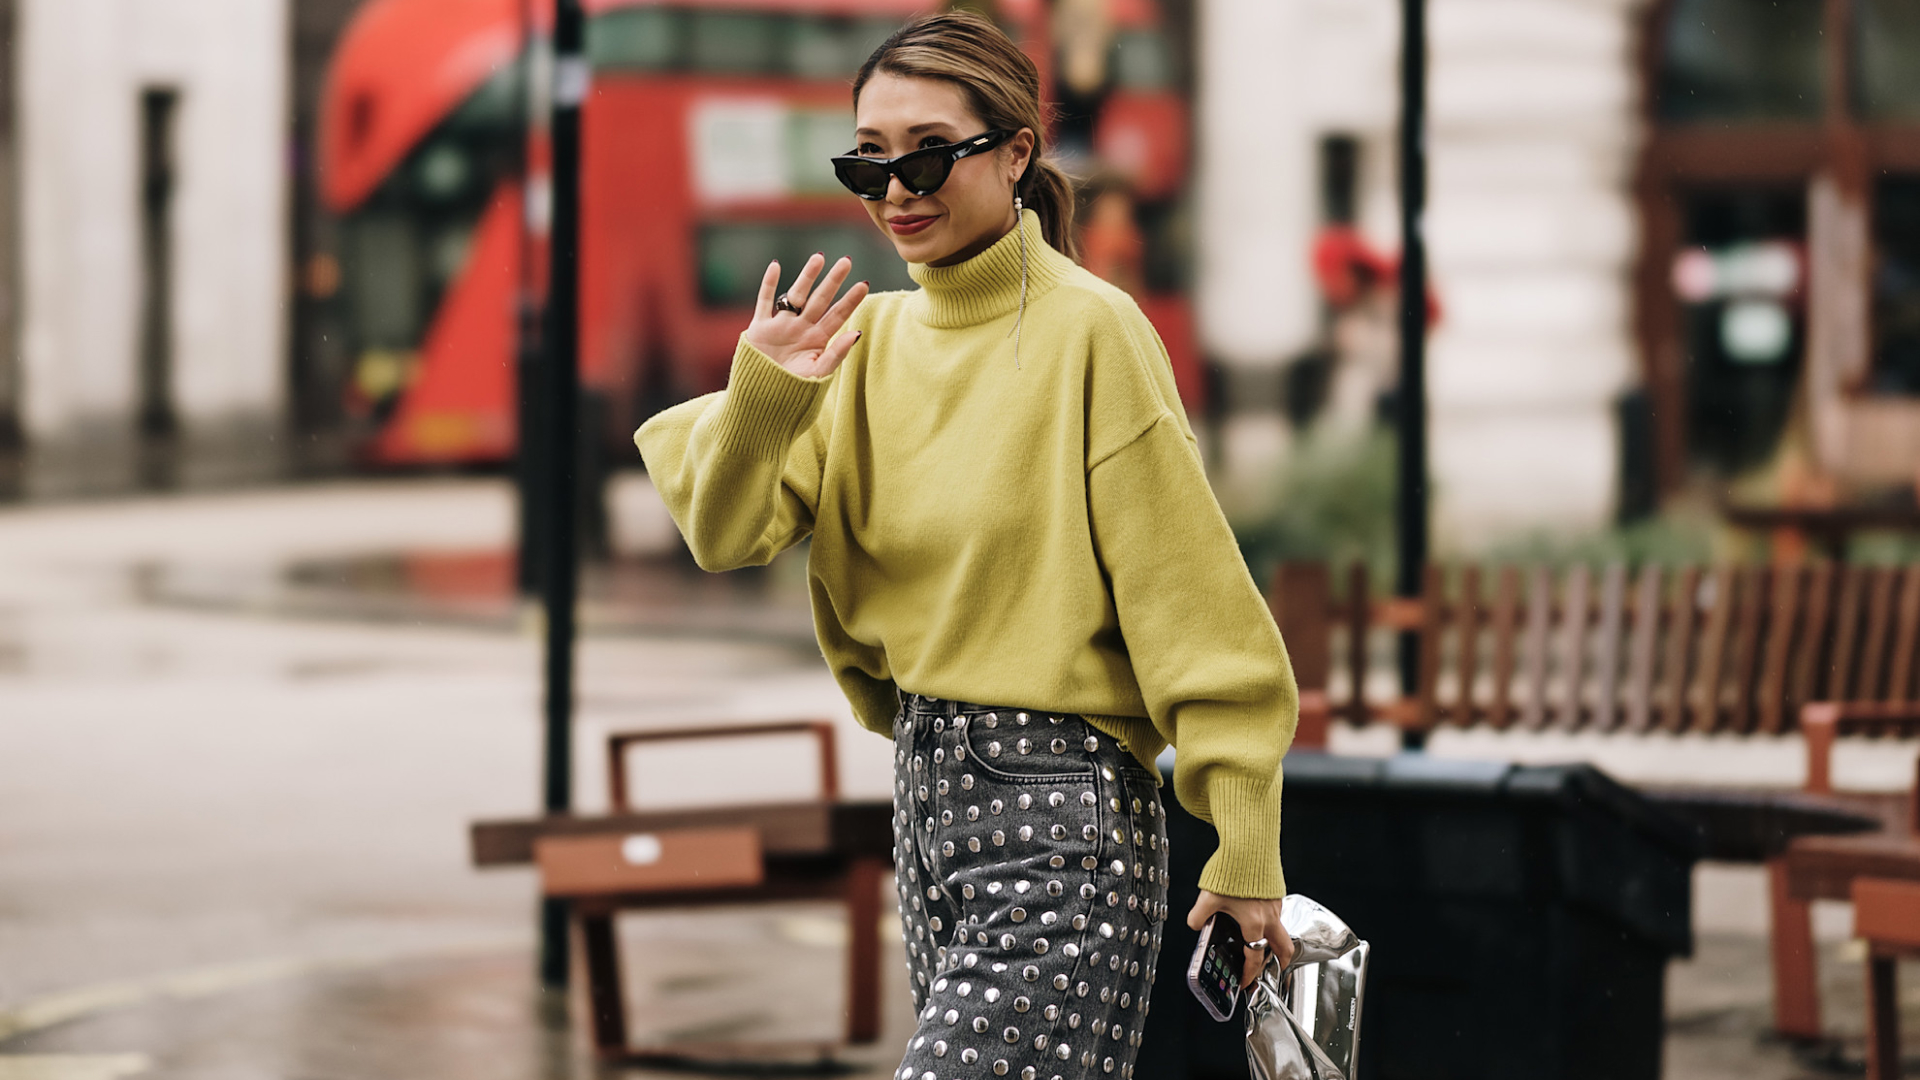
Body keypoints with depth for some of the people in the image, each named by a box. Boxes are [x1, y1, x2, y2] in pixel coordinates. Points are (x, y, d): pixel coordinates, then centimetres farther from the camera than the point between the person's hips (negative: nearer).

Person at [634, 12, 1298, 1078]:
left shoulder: (1089, 331, -10)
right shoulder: (872, 336, 9)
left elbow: (1193, 606, -10)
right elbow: (726, 533, 5)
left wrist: (1244, 855, -12)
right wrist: (762, 396, -15)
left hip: (1060, 817, -7)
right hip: (929, 791, 7)